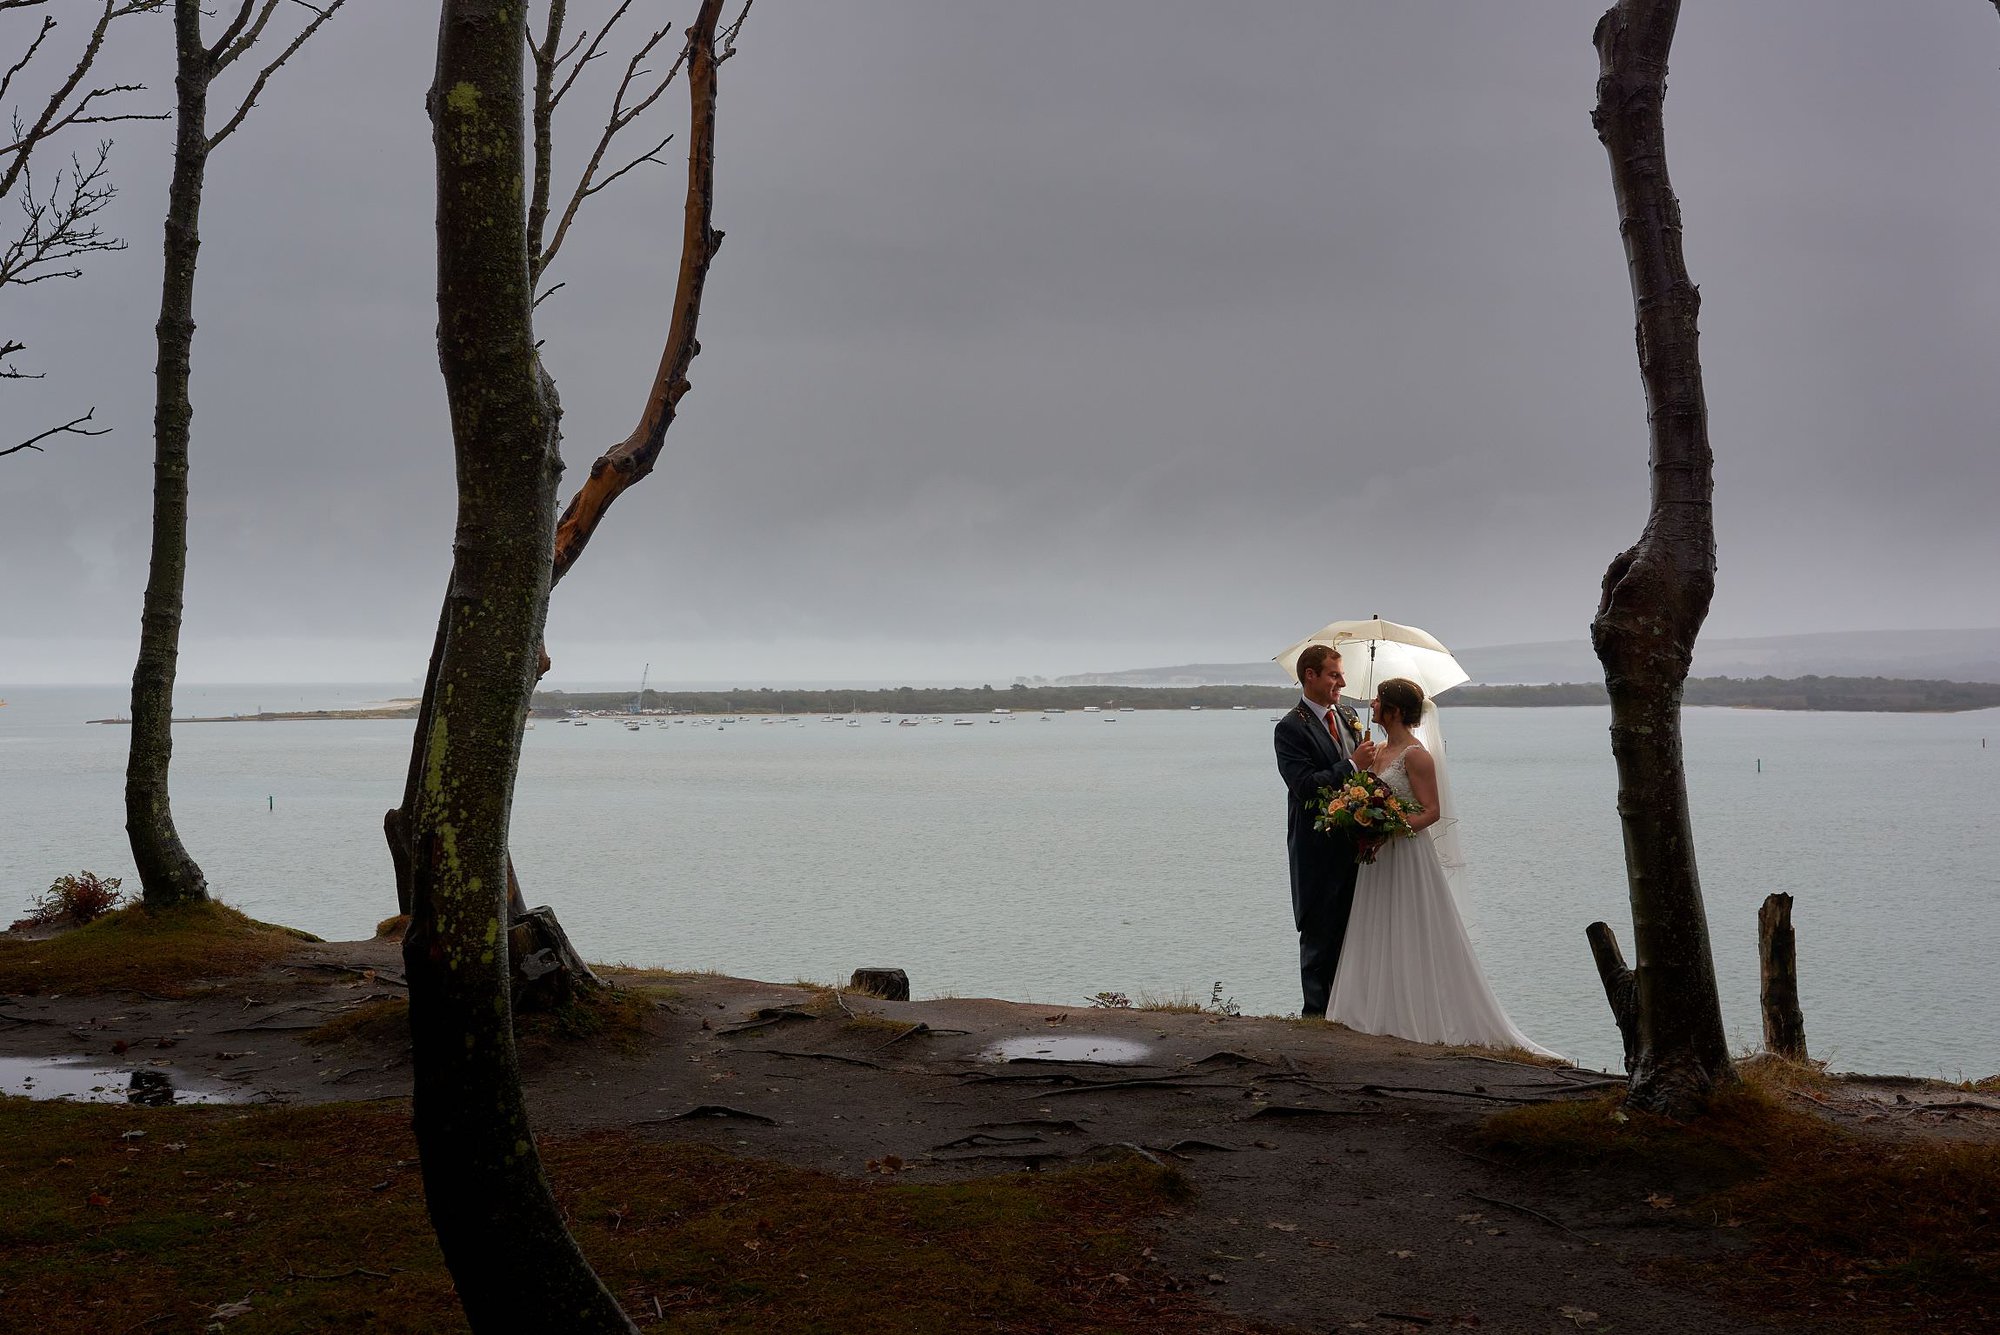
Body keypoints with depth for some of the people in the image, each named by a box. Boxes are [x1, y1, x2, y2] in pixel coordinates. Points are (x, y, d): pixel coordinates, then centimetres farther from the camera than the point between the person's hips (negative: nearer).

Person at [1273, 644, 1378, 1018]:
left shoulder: (1348, 717, 12)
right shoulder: (1291, 729, -11)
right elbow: (1305, 784, -21)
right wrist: (1353, 765, -20)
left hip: (1354, 843, 7)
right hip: (1320, 850, -7)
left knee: (1350, 929, 12)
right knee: (1320, 933, 1)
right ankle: (1317, 1012, 10)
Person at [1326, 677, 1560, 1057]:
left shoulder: (1415, 754, -14)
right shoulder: (1380, 751, 11)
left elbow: (1432, 811, -18)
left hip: (1408, 853, -9)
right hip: (1379, 857, 9)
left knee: (1412, 940, -4)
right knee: (1380, 939, 12)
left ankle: (1423, 1017, 4)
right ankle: (1386, 1014, 19)